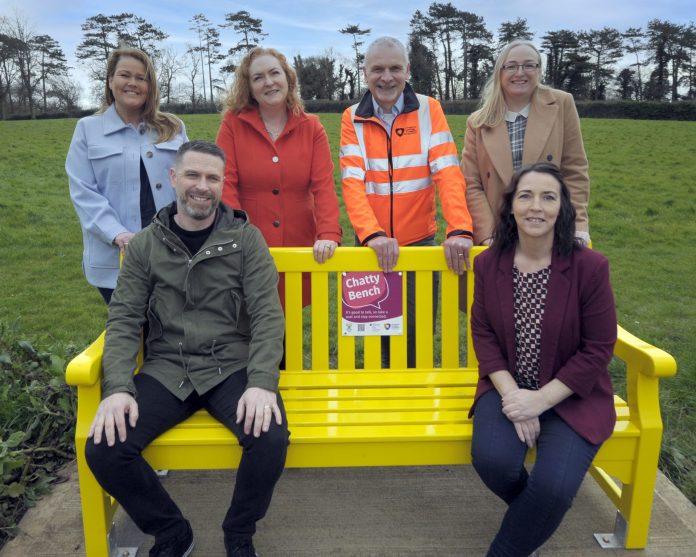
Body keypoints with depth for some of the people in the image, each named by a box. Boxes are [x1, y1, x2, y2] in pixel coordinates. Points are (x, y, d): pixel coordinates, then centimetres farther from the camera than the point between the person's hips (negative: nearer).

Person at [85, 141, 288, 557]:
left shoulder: (246, 238, 2)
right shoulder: (145, 245, 8)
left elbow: (267, 314, -6)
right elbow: (124, 321, 3)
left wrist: (261, 382, -21)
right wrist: (118, 387, -14)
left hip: (232, 366, -1)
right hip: (166, 369, 2)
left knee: (271, 438, -29)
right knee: (104, 447, -21)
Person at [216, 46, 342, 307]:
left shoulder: (311, 127, 6)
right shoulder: (233, 123, 2)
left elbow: (323, 186, -3)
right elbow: (225, 185, -5)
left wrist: (329, 234, -19)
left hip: (299, 246, 1)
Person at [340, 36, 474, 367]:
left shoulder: (428, 109, 0)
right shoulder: (353, 118, 1)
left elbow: (448, 172, -10)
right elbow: (352, 181, -10)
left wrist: (459, 229, -24)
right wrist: (372, 234, -25)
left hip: (420, 240, 0)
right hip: (372, 245, 1)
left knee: (418, 333, 7)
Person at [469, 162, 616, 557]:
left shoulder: (590, 266, -12)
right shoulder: (488, 263, -2)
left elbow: (598, 349, -9)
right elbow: (483, 333, 1)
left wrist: (541, 400, -15)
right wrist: (511, 394, -13)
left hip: (570, 395, -2)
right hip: (508, 388, 2)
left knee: (554, 485, -24)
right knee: (492, 458, -24)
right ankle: (532, 519, 15)